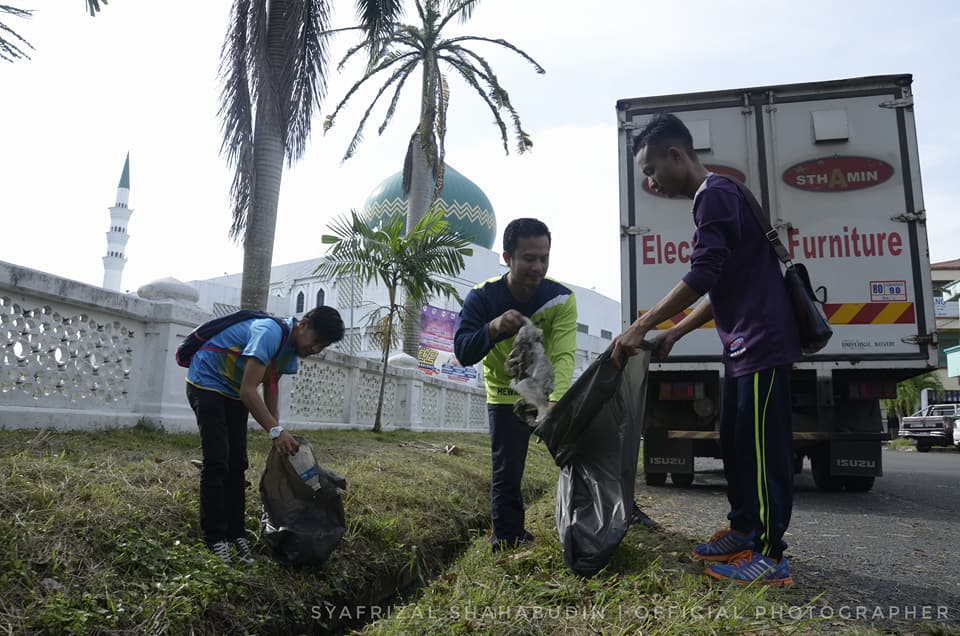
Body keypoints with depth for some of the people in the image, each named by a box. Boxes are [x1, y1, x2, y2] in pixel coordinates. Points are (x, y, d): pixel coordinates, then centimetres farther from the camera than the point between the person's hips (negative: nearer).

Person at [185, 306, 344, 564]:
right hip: (206, 381, -9)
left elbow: (271, 387, 6)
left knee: (237, 463, 5)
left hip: (233, 392, 9)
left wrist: (278, 430, -3)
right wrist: (276, 430, -40)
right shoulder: (270, 332, -31)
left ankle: (235, 533, 11)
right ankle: (214, 540, -6)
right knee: (217, 461, -13)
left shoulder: (291, 346, -3)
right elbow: (249, 391, -35)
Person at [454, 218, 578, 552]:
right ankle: (507, 543, 15)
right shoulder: (482, 297, -22)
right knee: (507, 473, -3)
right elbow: (463, 352, -32)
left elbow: (563, 356, -31)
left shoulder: (561, 299, -21)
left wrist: (555, 400, -50)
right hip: (505, 396, -1)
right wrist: (493, 328, -52)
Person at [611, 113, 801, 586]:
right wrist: (676, 332, 18)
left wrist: (641, 327, -19)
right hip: (743, 346, 10)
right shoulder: (715, 197, 19)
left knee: (762, 445, -6)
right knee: (734, 442, 14)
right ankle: (744, 529, 24)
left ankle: (770, 554, 2)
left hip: (762, 343, -10)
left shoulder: (714, 194, -12)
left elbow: (703, 277, -22)